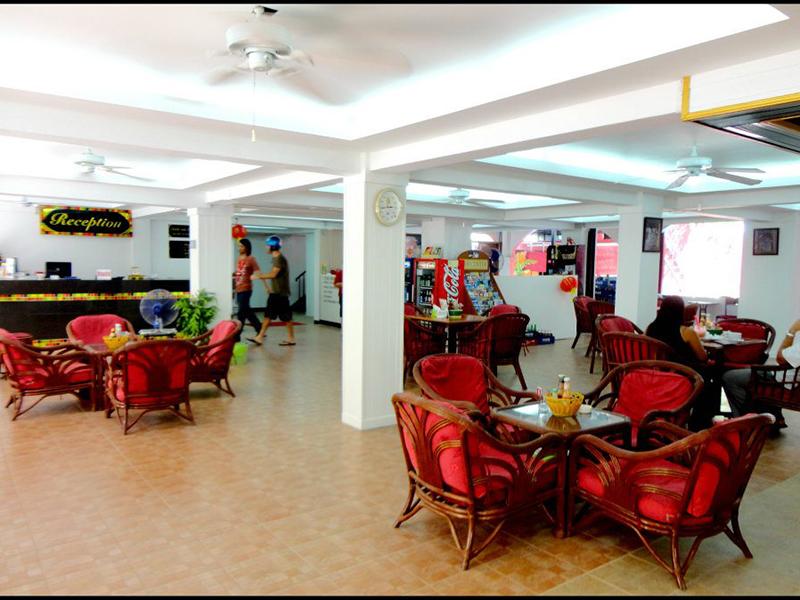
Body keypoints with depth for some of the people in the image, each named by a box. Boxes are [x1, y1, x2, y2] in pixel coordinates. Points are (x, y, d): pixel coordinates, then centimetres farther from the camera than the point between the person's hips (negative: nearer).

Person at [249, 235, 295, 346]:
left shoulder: (280, 258, -16)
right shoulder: (276, 258, 14)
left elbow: (273, 274, -22)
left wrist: (259, 276, -13)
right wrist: (261, 275, 12)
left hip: (280, 293, -10)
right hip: (275, 292, 10)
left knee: (286, 316, 0)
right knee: (268, 315, 10)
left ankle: (291, 339, 9)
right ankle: (260, 337, 13)